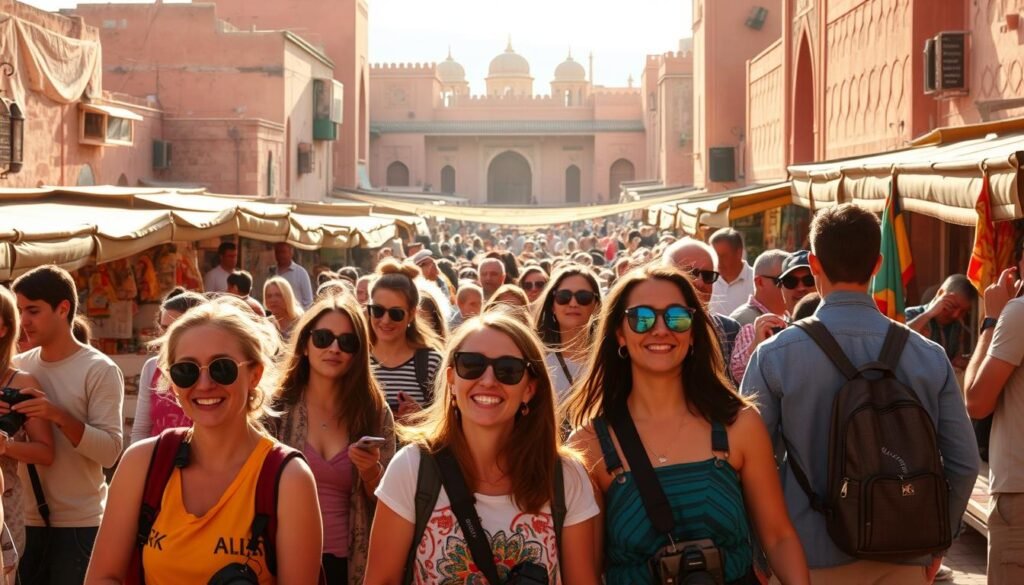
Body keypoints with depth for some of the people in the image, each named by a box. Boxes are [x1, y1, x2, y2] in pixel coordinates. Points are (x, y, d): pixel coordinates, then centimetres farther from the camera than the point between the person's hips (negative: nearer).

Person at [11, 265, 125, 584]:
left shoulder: (99, 370, -9)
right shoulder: (19, 366, 8)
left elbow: (110, 452, -14)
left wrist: (60, 417, -25)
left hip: (80, 524, -5)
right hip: (28, 520, 5)